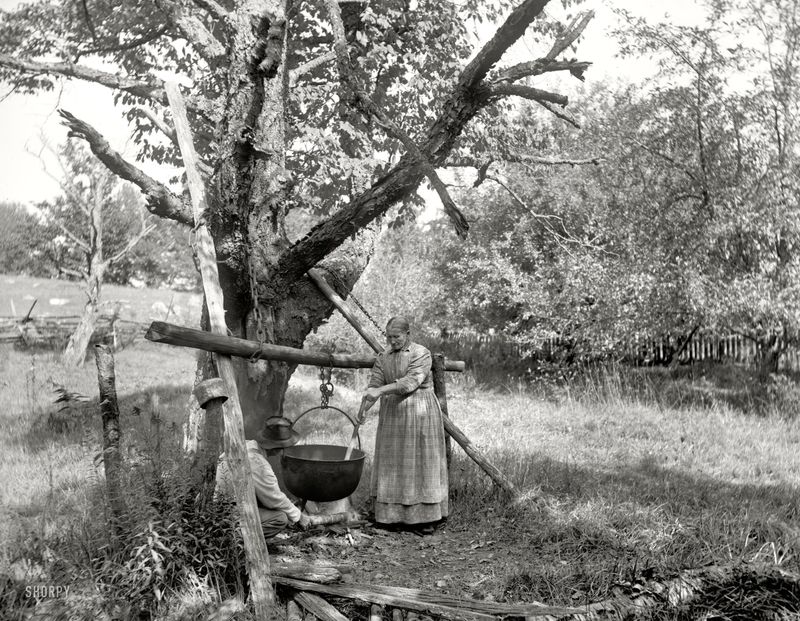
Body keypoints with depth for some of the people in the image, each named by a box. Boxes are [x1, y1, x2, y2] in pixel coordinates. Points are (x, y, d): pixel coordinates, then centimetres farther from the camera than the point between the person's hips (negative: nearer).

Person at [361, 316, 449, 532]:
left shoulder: (421, 354, -7)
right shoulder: (383, 357, 8)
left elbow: (411, 381, -21)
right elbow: (375, 384, 0)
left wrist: (381, 390, -28)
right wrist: (363, 409, -15)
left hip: (419, 412, -5)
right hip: (392, 414, 5)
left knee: (420, 462, -1)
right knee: (393, 463, 5)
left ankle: (425, 516, 4)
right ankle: (394, 513, 12)